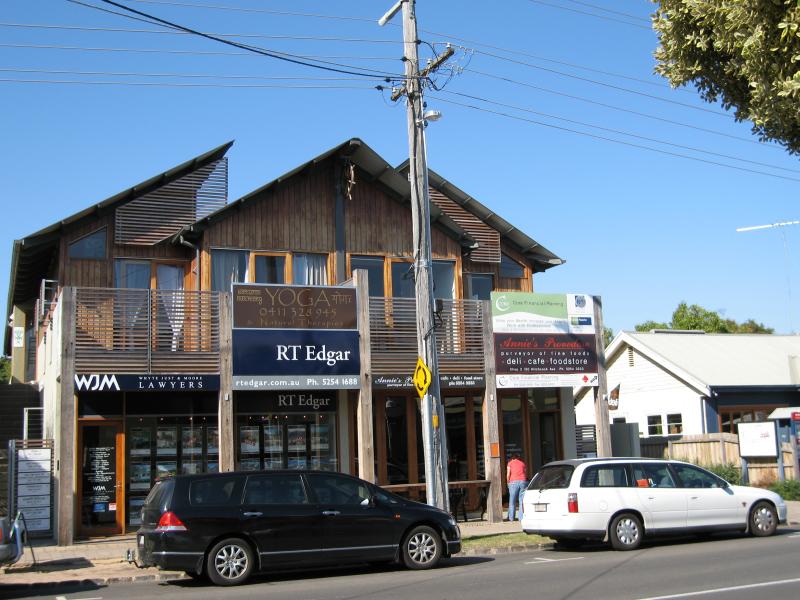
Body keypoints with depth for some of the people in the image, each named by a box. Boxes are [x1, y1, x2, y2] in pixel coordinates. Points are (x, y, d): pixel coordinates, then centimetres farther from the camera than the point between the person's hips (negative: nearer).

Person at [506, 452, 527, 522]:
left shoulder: (510, 463, 10)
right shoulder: (522, 463, 18)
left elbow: (508, 474, 0)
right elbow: (525, 474, 15)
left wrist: (508, 482, 12)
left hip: (514, 482, -2)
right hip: (523, 481, 2)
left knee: (512, 501, 4)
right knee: (522, 501, 4)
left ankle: (511, 517, 5)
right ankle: (521, 517, 0)